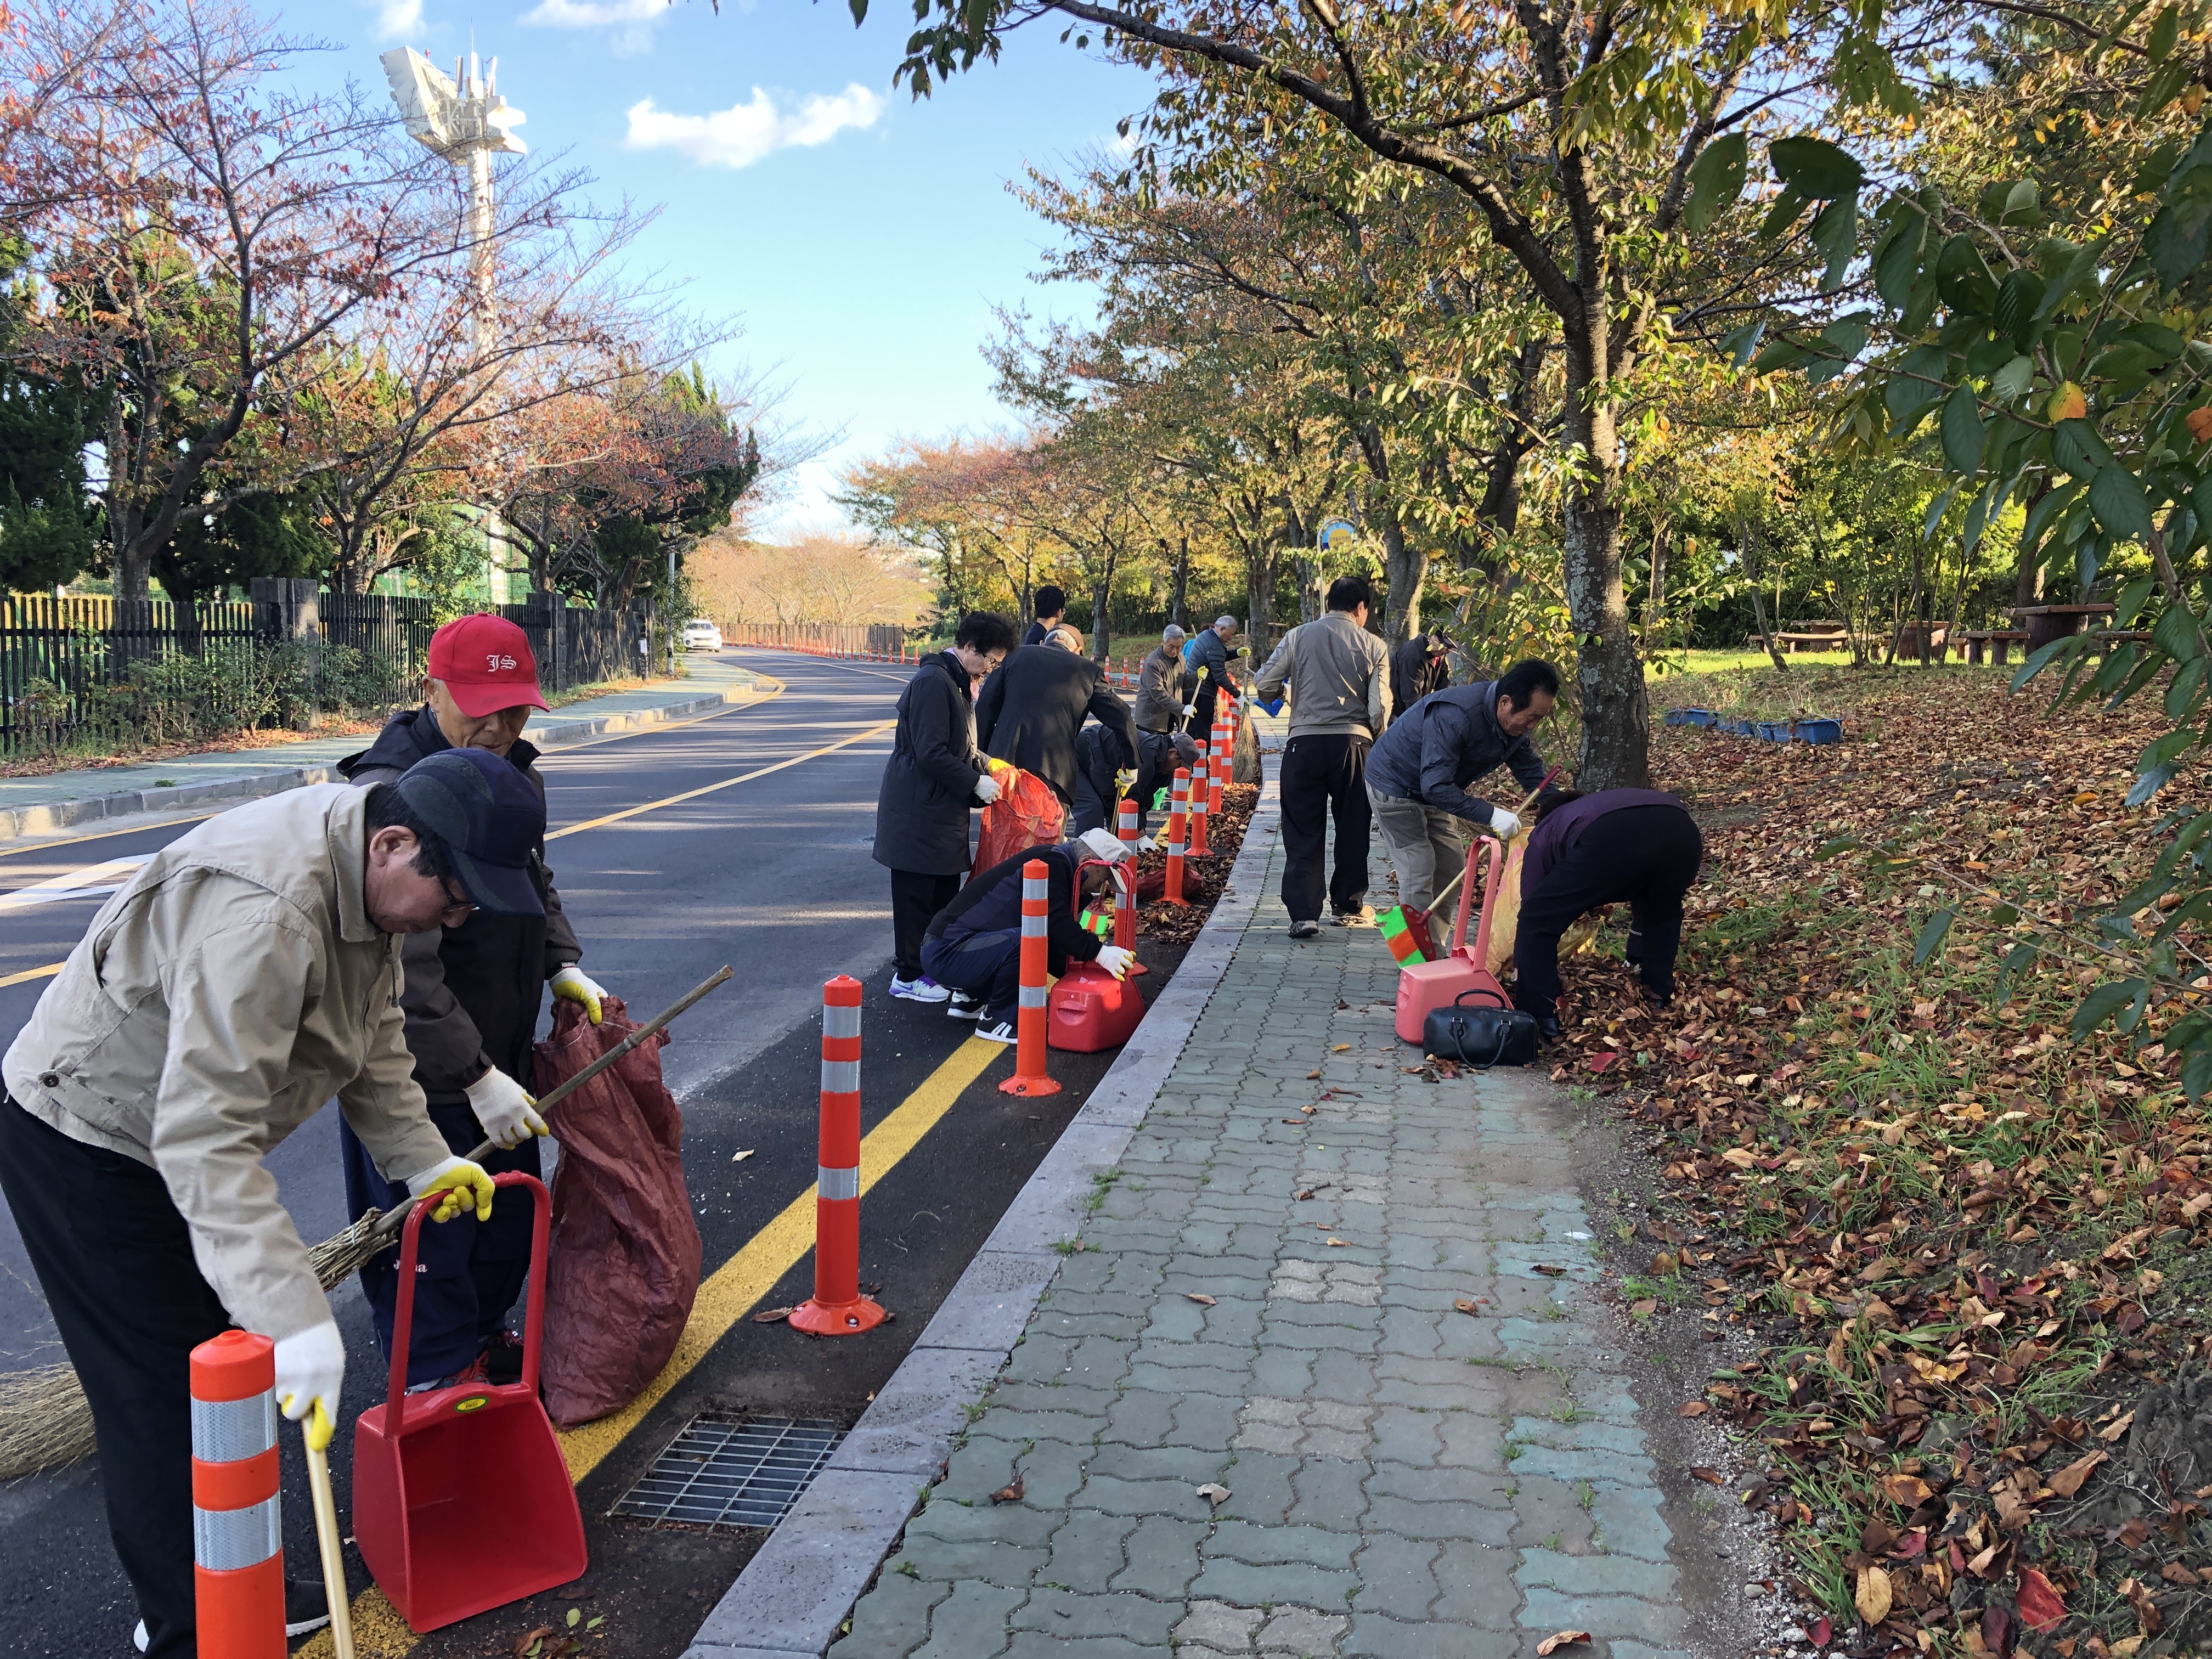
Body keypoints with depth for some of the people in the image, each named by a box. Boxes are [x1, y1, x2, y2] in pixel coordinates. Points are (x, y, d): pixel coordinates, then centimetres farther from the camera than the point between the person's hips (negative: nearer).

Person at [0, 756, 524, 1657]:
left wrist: (423, 1159, 3)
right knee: (164, 1395, -2)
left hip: (179, 1128, 9)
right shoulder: (264, 909, -38)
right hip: (83, 1142, -9)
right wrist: (293, 1313, -44)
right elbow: (205, 1136, -41)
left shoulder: (371, 878, -6)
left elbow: (374, 1038, 9)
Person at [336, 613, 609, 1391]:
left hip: (498, 1055, 9)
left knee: (509, 1207, 23)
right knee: (431, 1232, 6)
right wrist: (475, 1078, -28)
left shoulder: (517, 774, 4)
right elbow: (403, 967, -28)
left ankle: (485, 1338, 44)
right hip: (418, 1072, -9)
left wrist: (562, 965, 4)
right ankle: (439, 1380, 26)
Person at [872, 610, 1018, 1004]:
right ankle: (908, 976, 9)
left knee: (945, 890, 15)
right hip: (920, 809, -10)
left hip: (943, 807, 10)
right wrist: (976, 783, -17)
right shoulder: (933, 682, -19)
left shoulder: (958, 683, 14)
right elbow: (931, 753, -23)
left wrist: (986, 765, 9)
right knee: (916, 894, -1)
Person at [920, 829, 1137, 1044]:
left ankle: (971, 997, 21)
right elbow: (1056, 921, -29)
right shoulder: (1050, 866, -15)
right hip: (945, 953, -10)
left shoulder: (1058, 867, 14)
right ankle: (996, 1020, -11)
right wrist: (1098, 952, -29)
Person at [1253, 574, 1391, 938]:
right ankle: (1348, 906, 27)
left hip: (1304, 743, 0)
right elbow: (1380, 709, -3)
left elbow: (1263, 688, 0)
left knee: (1304, 833, 4)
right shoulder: (1373, 646, 3)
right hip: (1353, 742, 0)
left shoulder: (1298, 636, 4)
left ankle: (1303, 913, -5)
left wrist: (1289, 692, 22)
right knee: (1353, 829, 15)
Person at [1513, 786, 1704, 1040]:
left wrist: (1521, 978, 46)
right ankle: (1660, 991, 41)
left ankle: (1537, 1015, 12)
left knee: (1537, 919, 13)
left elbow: (1532, 910, 36)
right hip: (1683, 832, 5)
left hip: (1613, 843, -5)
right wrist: (1639, 961, 70)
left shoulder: (1544, 834, 35)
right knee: (1663, 912, 38)